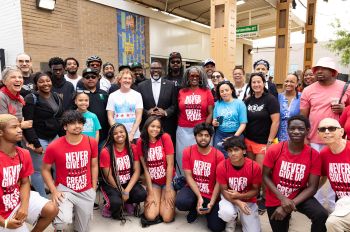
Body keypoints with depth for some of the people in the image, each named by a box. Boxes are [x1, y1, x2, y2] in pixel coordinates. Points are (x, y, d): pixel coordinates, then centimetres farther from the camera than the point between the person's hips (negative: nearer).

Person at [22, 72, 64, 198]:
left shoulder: (56, 97, 9)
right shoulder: (31, 99, -11)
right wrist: (35, 143, -18)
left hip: (55, 137, 6)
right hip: (40, 139, -6)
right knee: (38, 170, 3)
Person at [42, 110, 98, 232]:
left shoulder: (92, 142, -8)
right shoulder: (54, 146, -16)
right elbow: (45, 170, -3)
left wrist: (94, 188, 3)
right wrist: (54, 191, -11)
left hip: (86, 191, 3)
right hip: (64, 189, -3)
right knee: (64, 221, -29)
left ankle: (75, 212, 49)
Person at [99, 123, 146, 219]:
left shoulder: (132, 148, -6)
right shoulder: (106, 152, -17)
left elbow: (137, 171, -8)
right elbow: (109, 177, -12)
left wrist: (127, 191, -19)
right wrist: (122, 192, -12)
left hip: (128, 182, 4)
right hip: (111, 184, -3)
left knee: (142, 195, -23)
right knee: (116, 203, -31)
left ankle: (126, 202, 11)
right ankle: (109, 206, 8)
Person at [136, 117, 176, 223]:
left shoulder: (165, 138, -15)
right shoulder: (140, 142, -8)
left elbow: (170, 165, -14)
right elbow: (145, 168, -7)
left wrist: (168, 189, -13)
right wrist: (150, 192, -9)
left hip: (168, 180, -1)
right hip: (153, 182, 2)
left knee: (167, 217, -11)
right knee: (150, 216, -12)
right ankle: (149, 199, 18)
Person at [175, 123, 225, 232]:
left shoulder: (218, 155, -12)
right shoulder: (188, 151, -9)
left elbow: (219, 182, -9)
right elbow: (188, 176, -9)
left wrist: (211, 203, -17)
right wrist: (199, 197, -20)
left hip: (211, 194, 0)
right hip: (193, 189, 1)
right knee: (181, 202, -32)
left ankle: (205, 209, 20)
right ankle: (194, 208, 7)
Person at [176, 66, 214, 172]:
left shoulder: (207, 91, 3)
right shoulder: (181, 92, 7)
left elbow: (210, 113, 1)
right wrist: (179, 126, 6)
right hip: (183, 131, 2)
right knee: (183, 157, 9)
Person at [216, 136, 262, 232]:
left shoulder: (254, 167, -20)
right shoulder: (222, 166, -20)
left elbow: (255, 190, -7)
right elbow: (224, 190, -11)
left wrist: (239, 196, -22)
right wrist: (238, 203, -26)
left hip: (248, 200, 1)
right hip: (229, 198, -1)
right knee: (227, 213, -33)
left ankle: (242, 217, 25)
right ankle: (231, 221, 7)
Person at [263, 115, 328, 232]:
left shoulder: (314, 155, -14)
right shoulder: (274, 150, -17)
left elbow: (312, 187, -13)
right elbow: (265, 176, -11)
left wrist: (291, 204, -22)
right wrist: (282, 198, -22)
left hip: (299, 196, 0)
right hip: (276, 199, 0)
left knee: (321, 215, -26)